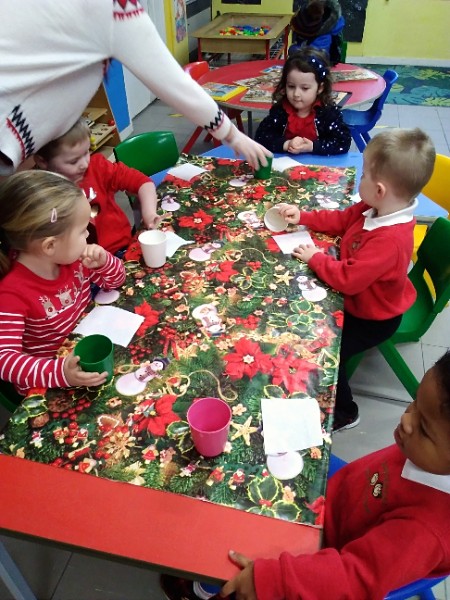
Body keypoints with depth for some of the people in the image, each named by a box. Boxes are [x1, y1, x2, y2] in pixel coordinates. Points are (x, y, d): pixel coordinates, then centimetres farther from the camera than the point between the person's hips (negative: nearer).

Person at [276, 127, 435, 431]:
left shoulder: (389, 241, -40)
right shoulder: (378, 209, -12)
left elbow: (347, 279, -38)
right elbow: (342, 220, 5)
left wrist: (315, 257, -23)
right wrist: (302, 217, -1)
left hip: (373, 318, -9)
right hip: (360, 298, 9)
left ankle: (343, 412, 20)